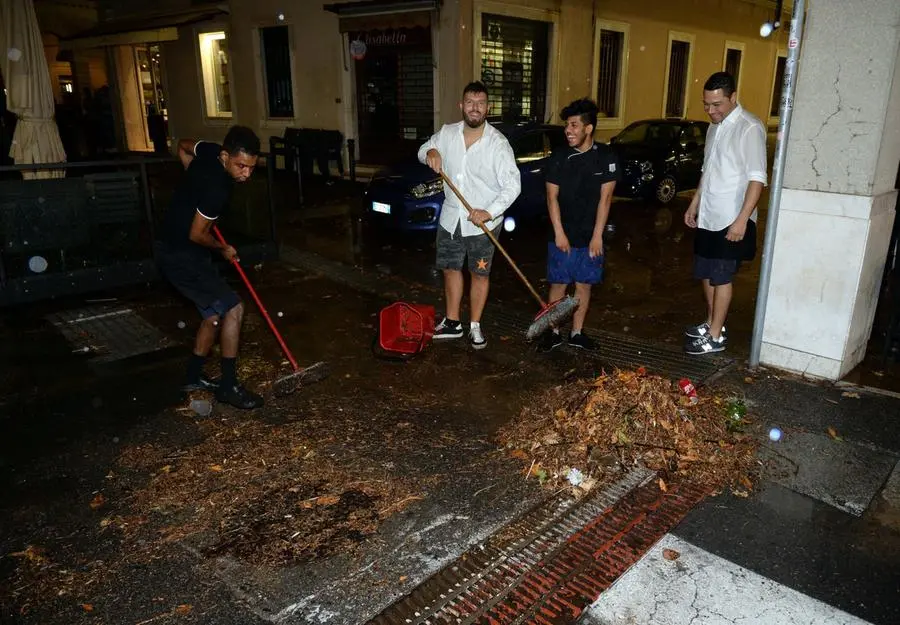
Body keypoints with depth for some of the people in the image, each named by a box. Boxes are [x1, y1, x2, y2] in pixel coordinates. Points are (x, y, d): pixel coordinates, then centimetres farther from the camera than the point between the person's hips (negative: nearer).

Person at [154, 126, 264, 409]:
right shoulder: (217, 189, -30)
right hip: (181, 257, -10)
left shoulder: (210, 150, -4)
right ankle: (228, 386, -1)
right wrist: (223, 249, -1)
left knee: (214, 313, 14)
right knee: (233, 308, -11)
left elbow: (183, 146, 18)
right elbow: (197, 235, -20)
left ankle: (194, 377, 28)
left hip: (176, 249, 10)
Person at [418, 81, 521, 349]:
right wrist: (430, 152, -9)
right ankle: (452, 322, 31)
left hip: (482, 223, -4)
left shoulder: (498, 143, -15)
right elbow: (423, 150, 16)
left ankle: (475, 326, 25)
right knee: (451, 268, 15)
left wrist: (490, 212, -29)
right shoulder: (447, 133, -2)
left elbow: (512, 185, -17)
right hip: (450, 218, 4)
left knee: (479, 274, 9)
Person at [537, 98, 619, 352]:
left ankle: (577, 333, 23)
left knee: (584, 285, 9)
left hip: (590, 237, 0)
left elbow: (605, 197, -6)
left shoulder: (606, 156, -5)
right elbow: (552, 196, -3)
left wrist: (597, 235, -10)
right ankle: (553, 332, 18)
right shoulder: (559, 157, -4)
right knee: (558, 284, 5)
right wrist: (559, 233, -9)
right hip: (562, 236, 0)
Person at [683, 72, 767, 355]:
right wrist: (694, 204, 19)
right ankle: (711, 323, 31)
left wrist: (742, 219, -24)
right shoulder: (715, 126, 10)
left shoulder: (749, 128, -16)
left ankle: (715, 336, 10)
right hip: (707, 217, 8)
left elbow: (757, 178, -20)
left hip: (731, 220, -8)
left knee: (721, 277, 0)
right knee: (706, 273, 15)